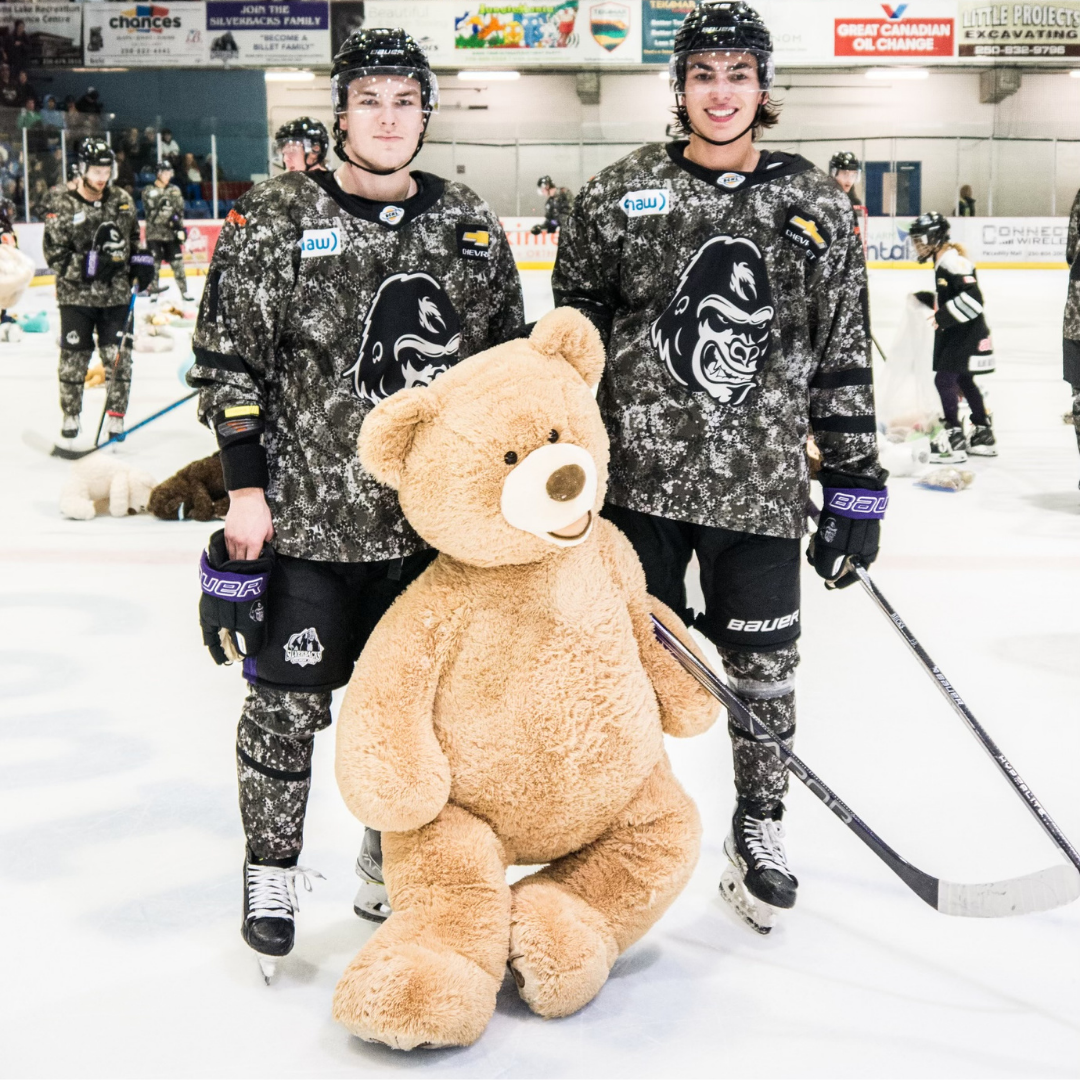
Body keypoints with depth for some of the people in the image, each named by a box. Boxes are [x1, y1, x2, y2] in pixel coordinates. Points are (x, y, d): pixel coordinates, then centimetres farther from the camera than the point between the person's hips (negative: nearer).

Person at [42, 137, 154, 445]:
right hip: (76, 296, -3)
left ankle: (115, 418, 15)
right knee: (73, 360, 6)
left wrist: (141, 260, 4)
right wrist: (90, 264, -21)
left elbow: (134, 237, 20)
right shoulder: (62, 205, -8)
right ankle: (70, 417, 20)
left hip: (116, 295, 3)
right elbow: (55, 258, -11)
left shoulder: (122, 200, 4)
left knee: (119, 359, 3)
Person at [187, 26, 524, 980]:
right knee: (289, 704, 4)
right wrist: (246, 488, -8)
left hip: (437, 517, 3)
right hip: (306, 517, -3)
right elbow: (227, 363, -3)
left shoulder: (469, 224, 6)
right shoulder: (274, 222, -4)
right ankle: (272, 869, 24)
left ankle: (391, 854, 34)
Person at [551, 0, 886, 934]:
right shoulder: (617, 195, 1)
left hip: (761, 488, 1)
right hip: (635, 478, -1)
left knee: (764, 672, 11)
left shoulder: (818, 206, 3)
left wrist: (857, 488, 3)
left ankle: (759, 832, 33)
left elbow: (843, 360, 5)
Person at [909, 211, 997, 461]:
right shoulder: (942, 260, 11)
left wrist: (944, 316, -28)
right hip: (956, 331, 11)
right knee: (963, 380, 18)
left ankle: (954, 439, -8)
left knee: (944, 378, -12)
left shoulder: (953, 260, -20)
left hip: (967, 332, -11)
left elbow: (972, 297, -28)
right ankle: (983, 436, 30)